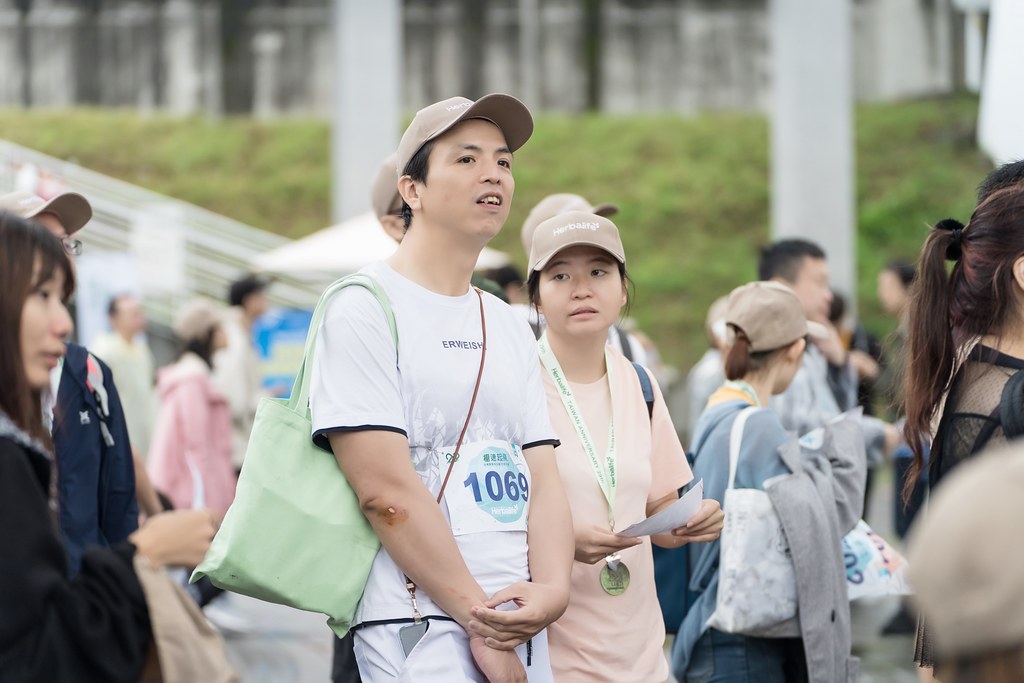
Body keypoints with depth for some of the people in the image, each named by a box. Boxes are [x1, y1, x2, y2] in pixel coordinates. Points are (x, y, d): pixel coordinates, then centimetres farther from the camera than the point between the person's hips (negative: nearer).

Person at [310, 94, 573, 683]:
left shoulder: (510, 329, 18)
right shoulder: (363, 309, -5)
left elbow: (542, 477, 11)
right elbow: (387, 491, -13)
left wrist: (553, 589, -9)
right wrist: (477, 617, -15)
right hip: (420, 629, -7)